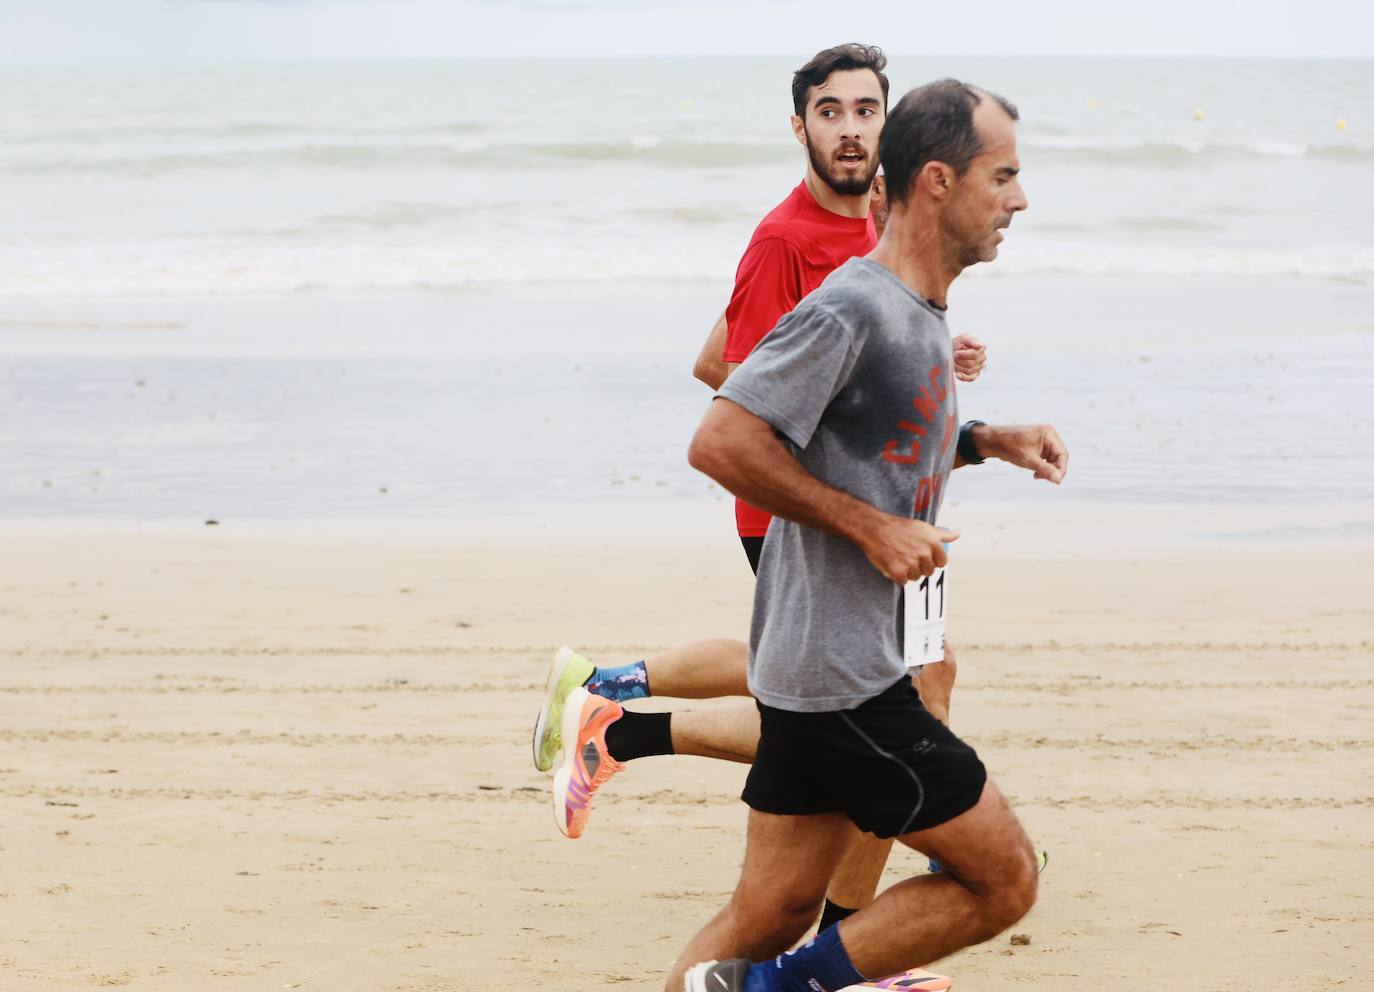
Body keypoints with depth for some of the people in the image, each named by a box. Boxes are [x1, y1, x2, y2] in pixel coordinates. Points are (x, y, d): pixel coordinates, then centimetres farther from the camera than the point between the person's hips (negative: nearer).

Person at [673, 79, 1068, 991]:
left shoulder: (923, 314, 13)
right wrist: (871, 526, -19)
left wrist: (988, 439, 12)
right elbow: (720, 443, -21)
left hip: (818, 674, 10)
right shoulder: (850, 311, -18)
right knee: (1005, 879, -2)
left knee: (770, 917, 12)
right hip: (840, 678, -10)